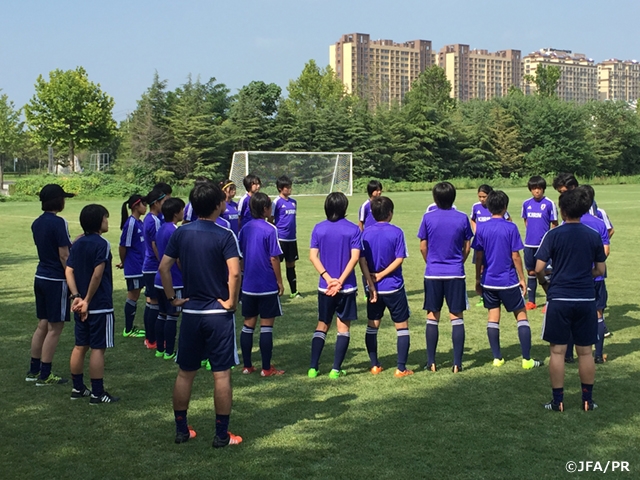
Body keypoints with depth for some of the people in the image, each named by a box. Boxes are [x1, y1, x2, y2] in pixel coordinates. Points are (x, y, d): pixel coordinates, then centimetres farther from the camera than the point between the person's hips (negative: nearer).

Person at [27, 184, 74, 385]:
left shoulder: (37, 223, 8)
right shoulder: (59, 223, -16)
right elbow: (64, 256, -17)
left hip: (40, 277, 8)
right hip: (56, 280, -8)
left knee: (43, 324, 16)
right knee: (55, 328, 0)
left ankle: (34, 370, 23)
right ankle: (45, 375, 5)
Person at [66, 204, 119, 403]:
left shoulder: (78, 243, 8)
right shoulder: (101, 244, -14)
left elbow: (69, 271, 3)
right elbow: (97, 275, -20)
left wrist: (77, 296, -4)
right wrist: (88, 300, -12)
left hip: (81, 305, 8)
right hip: (100, 306, -7)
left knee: (80, 346, 15)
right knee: (98, 348, -2)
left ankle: (78, 388, 24)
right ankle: (97, 393, 2)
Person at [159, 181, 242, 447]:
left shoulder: (181, 233, 2)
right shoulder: (224, 236, -12)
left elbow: (163, 268, 1)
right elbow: (234, 272, -23)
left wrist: (172, 298, 8)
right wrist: (231, 301, -11)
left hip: (190, 312, 4)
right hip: (219, 314, -4)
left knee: (185, 373, 13)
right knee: (222, 375, 3)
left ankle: (181, 429, 21)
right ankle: (222, 434, 8)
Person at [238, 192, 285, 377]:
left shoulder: (245, 229, 4)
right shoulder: (270, 230, -12)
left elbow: (240, 256, 9)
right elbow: (274, 258, -13)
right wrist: (280, 281, -3)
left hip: (248, 285, 5)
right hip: (268, 286, -5)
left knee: (248, 325, 11)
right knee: (266, 326, 1)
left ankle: (247, 366, 16)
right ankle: (266, 368, 5)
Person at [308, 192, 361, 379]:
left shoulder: (319, 228, 0)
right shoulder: (353, 229, -6)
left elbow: (313, 256, -7)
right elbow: (355, 257, -15)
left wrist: (328, 278, -12)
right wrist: (340, 281, -16)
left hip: (325, 287, 2)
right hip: (347, 287, -2)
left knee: (322, 326, 14)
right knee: (343, 328, 8)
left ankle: (313, 368, 11)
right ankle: (336, 369, 5)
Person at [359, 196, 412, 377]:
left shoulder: (366, 233, -1)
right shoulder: (396, 232, -8)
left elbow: (362, 260, -6)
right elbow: (399, 259, -14)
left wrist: (371, 283, -7)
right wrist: (381, 275, -10)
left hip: (374, 288, 3)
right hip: (394, 288, -3)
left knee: (372, 327, 16)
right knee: (402, 327, 7)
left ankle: (375, 365, 18)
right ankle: (401, 368, 4)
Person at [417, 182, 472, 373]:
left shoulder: (428, 218, -4)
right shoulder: (462, 218, -3)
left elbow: (423, 247, 3)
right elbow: (467, 248, 4)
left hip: (432, 274, 0)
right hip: (455, 274, 0)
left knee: (432, 318, 8)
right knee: (456, 318, 5)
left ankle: (431, 362, 11)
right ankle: (457, 363, 5)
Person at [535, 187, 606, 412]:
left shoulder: (553, 235, -7)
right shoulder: (594, 236, 2)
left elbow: (538, 268, -10)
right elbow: (600, 270, 7)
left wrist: (545, 283, 10)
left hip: (559, 299, -2)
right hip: (586, 300, 3)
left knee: (557, 351, 5)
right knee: (585, 352, 11)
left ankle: (558, 401, 9)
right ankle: (587, 400, 18)